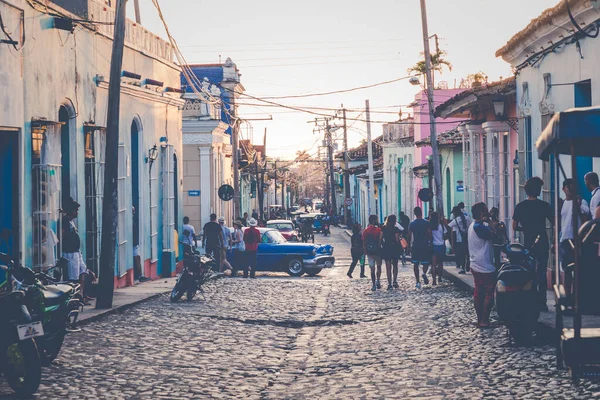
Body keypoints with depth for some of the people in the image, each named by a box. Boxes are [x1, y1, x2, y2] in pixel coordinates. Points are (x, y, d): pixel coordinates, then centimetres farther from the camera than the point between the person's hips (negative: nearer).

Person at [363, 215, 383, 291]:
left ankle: (374, 285, 1)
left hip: (369, 251, 3)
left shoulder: (365, 231, 2)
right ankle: (378, 281, 4)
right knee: (379, 267, 16)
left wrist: (365, 251, 12)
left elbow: (364, 242, 4)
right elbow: (380, 241, -13)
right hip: (377, 251, -3)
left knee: (372, 268, 5)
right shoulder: (379, 230, -9)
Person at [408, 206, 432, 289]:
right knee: (426, 262, 10)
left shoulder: (412, 224, 1)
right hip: (425, 245, -1)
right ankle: (424, 273, -21)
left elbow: (409, 236, 1)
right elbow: (429, 234, -7)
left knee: (415, 264, 7)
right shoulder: (426, 223, -3)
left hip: (415, 246, 1)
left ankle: (418, 282, 2)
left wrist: (409, 246, 9)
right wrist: (430, 242, 5)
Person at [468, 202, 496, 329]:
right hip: (485, 266, -10)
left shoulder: (474, 225, 13)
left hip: (476, 265, 10)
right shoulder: (479, 227, -19)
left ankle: (480, 320, 15)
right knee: (490, 293, -4)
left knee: (479, 293, 11)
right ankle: (484, 321, -4)